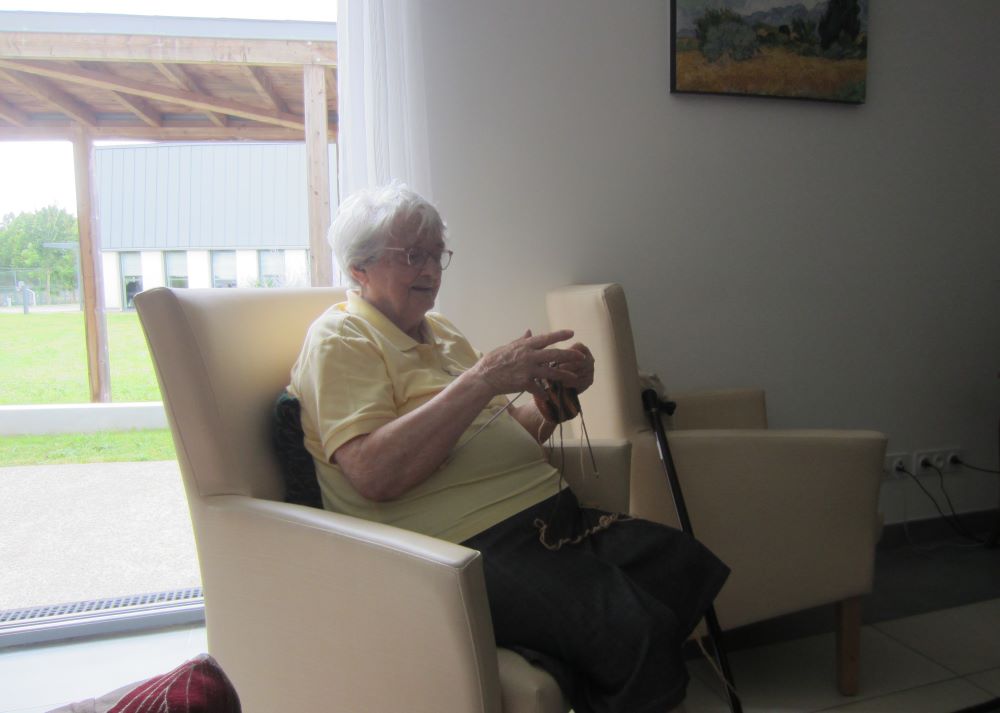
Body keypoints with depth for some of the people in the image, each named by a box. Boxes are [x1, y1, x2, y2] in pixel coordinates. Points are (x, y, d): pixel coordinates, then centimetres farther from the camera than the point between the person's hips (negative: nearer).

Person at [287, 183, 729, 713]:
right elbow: (373, 474, -20)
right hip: (468, 544, -9)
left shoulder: (438, 330, 22)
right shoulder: (339, 340, -3)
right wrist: (484, 377, -19)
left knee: (692, 568, -6)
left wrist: (550, 397, 2)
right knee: (637, 629, -25)